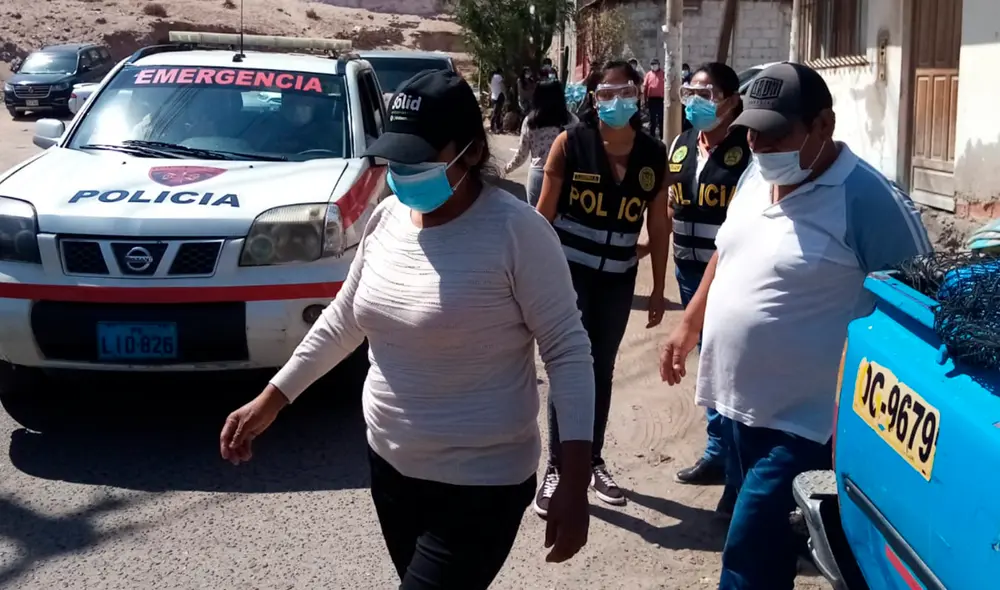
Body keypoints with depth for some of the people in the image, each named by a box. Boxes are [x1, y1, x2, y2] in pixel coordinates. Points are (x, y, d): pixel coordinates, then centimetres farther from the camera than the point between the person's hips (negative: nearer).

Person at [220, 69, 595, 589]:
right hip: (390, 465, 7)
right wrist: (272, 399, 13)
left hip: (479, 485, -7)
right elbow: (343, 319, 13)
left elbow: (567, 350, -17)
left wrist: (574, 483, -23)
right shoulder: (388, 217, 1)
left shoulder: (516, 231, -19)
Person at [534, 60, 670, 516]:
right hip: (569, 272, -3)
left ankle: (594, 462, 29)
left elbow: (658, 226, 5)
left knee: (602, 371, 15)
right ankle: (557, 469, 5)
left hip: (618, 278, 3)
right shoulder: (570, 143, -11)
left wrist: (658, 289, 6)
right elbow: (545, 213, -7)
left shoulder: (654, 156, -2)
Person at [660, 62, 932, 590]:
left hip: (803, 419, -7)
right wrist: (689, 326, 22)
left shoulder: (868, 199, -18)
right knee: (767, 541, 20)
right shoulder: (756, 177, 6)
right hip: (744, 400, 8)